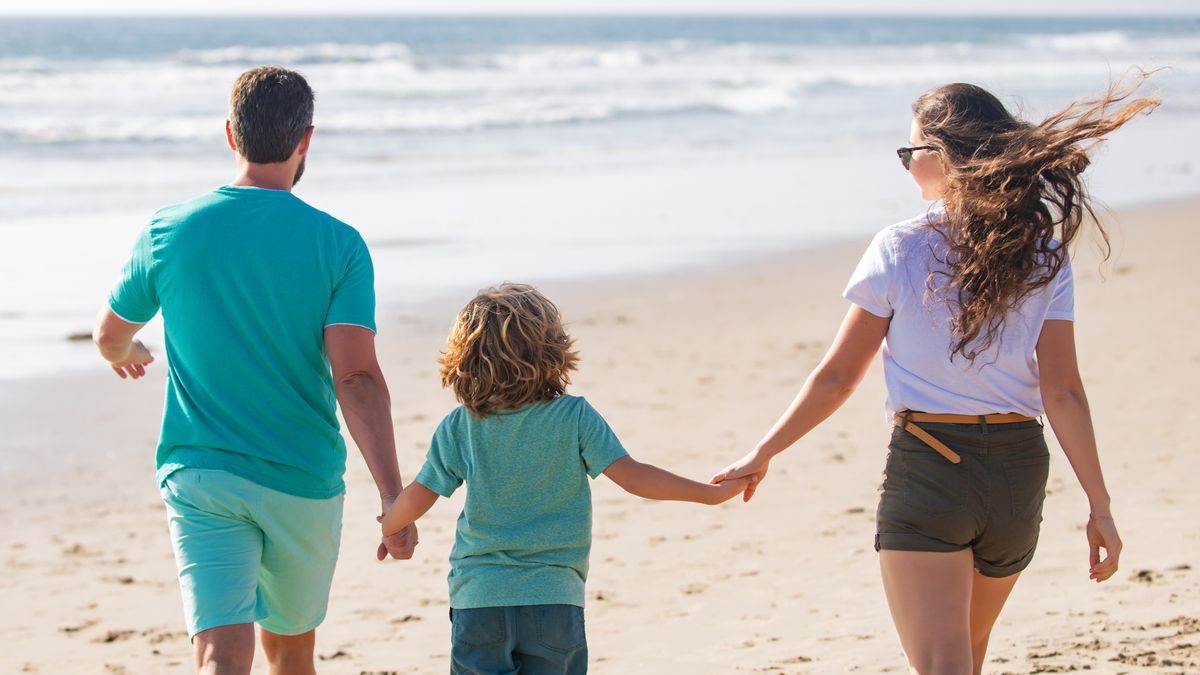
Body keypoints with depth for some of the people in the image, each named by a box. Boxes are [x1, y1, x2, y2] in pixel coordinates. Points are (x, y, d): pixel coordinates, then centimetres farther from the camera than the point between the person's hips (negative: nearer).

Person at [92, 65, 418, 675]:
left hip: (199, 477, 0)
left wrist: (126, 354, 38)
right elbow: (356, 379, -17)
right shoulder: (338, 246, -8)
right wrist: (394, 498, -19)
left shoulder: (167, 233, -3)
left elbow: (110, 337, 13)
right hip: (303, 483, 1)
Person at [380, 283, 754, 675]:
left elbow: (418, 498, 3)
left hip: (477, 601, 1)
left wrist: (385, 529, 25)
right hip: (553, 601, -1)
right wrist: (713, 494, -2)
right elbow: (631, 475, -9)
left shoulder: (459, 428, 0)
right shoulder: (574, 418, -6)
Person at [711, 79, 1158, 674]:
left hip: (926, 469, -4)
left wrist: (761, 456, 7)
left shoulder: (900, 250, -7)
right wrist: (1099, 506, -1)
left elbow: (837, 379, -3)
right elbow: (1061, 391, -4)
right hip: (1019, 471, 4)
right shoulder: (1043, 255, 1)